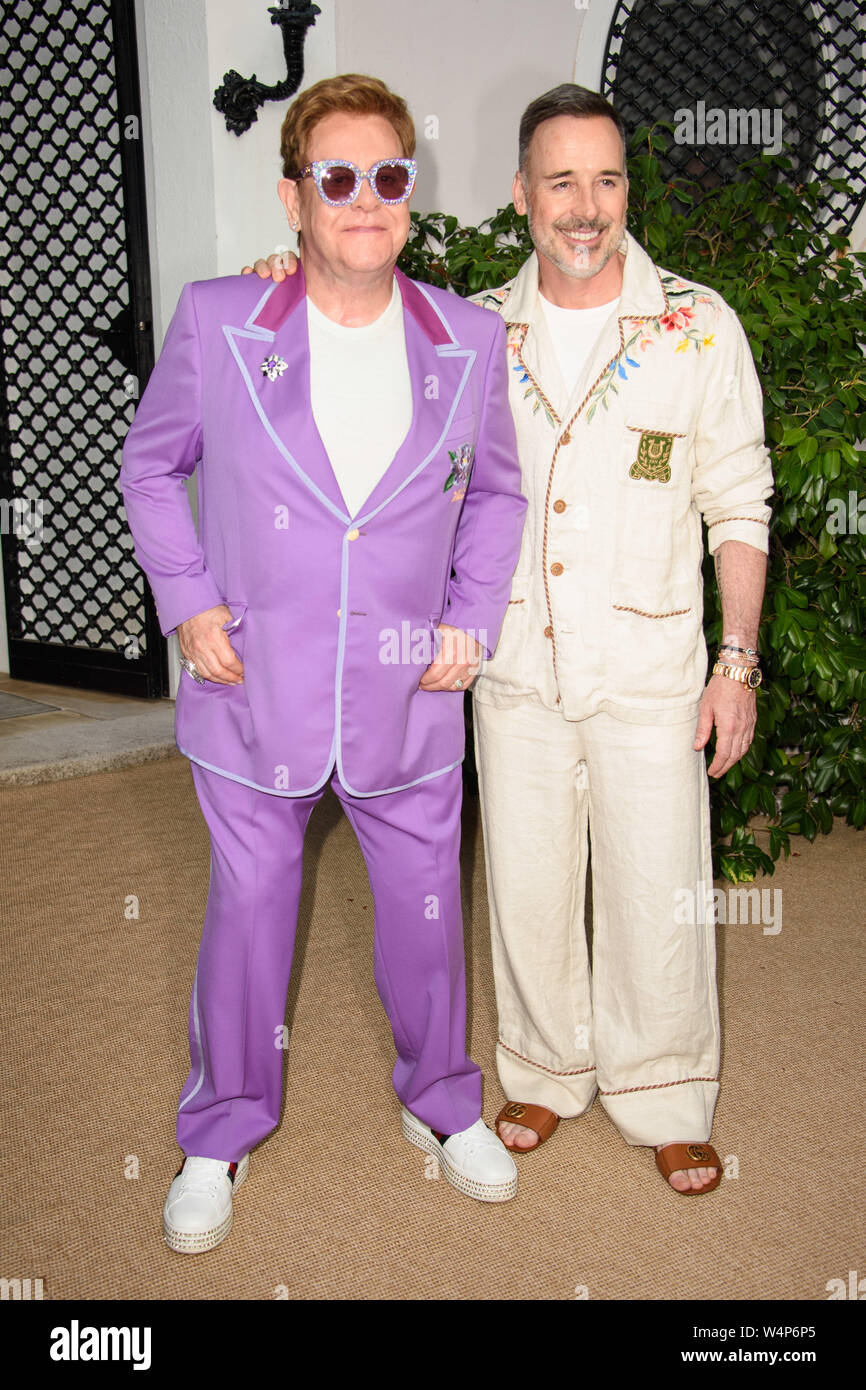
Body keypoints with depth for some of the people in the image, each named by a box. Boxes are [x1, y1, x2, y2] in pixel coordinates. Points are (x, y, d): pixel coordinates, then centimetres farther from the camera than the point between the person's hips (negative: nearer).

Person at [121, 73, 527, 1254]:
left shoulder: (470, 342, 0)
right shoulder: (217, 324, -5)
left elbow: (497, 489, 14)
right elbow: (152, 464, 7)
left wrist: (474, 620, 3)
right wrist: (189, 604, -3)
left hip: (410, 699, 2)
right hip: (255, 692, -1)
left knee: (426, 910, 16)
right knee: (247, 914, 12)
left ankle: (441, 1101, 42)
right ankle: (223, 1134, 35)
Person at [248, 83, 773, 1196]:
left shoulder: (697, 326, -4)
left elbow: (738, 506, -1)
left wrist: (737, 661, -5)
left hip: (650, 672, -2)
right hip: (515, 672, 2)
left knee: (656, 894, 7)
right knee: (526, 887, 13)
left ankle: (664, 1104, 30)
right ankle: (547, 1073, 37)